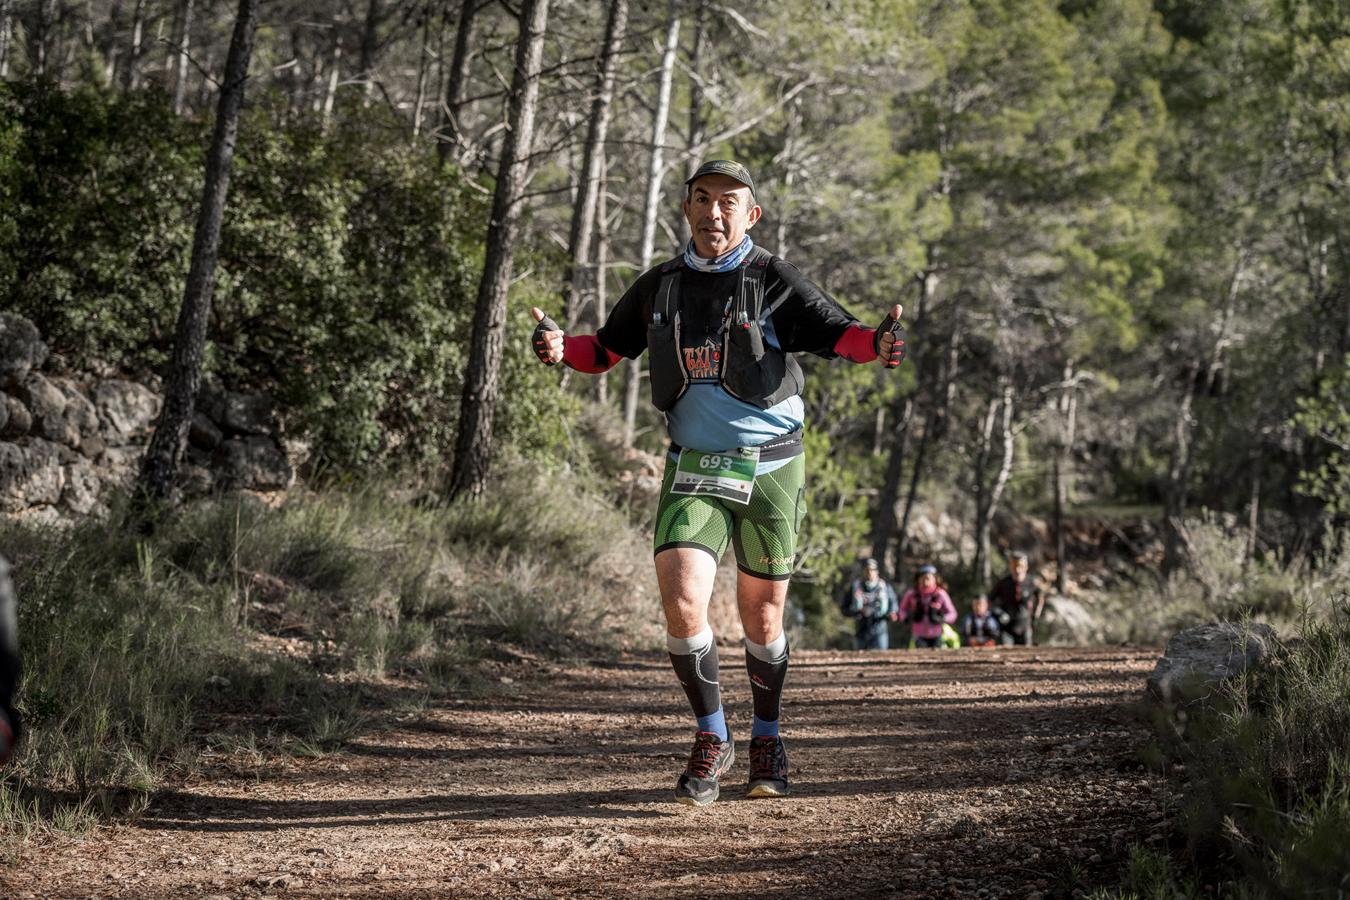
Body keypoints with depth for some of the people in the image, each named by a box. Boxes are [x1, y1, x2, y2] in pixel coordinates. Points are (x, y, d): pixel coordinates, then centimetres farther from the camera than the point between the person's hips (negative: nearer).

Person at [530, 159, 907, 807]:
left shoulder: (775, 281, -2)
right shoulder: (659, 287, 6)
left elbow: (836, 333, -10)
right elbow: (606, 349, 14)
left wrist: (878, 342, -33)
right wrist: (560, 346, -8)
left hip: (771, 469, -1)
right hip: (694, 469, 1)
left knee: (763, 614, 8)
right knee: (682, 604, -15)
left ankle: (767, 738, 30)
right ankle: (712, 740, 3)